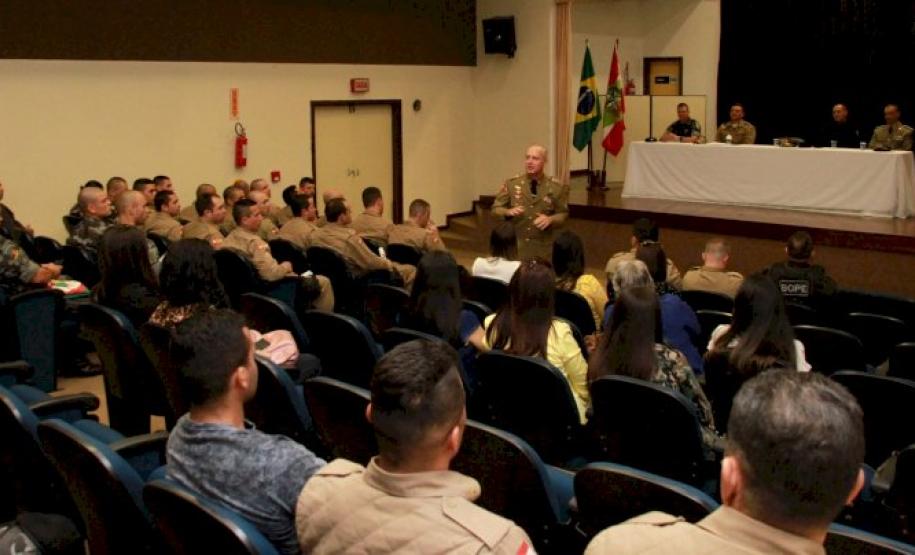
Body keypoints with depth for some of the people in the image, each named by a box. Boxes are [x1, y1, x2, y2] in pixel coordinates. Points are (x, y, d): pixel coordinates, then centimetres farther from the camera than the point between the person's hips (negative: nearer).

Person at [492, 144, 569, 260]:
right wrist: (509, 211, -17)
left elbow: (563, 214, 6)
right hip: (514, 246, 0)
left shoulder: (556, 187, -1)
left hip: (542, 249, 0)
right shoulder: (511, 184, 0)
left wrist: (550, 219, -15)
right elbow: (496, 209, 4)